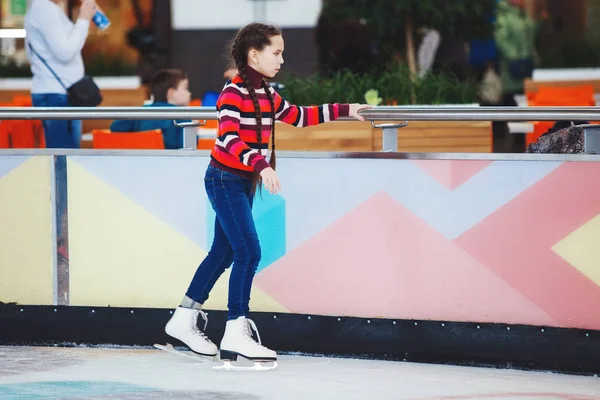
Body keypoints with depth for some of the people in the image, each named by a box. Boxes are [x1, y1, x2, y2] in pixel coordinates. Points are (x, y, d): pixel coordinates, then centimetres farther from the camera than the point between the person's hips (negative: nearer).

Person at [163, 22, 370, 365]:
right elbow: (229, 138, -30)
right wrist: (261, 165, -42)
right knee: (249, 252, -14)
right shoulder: (233, 93, -18)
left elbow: (298, 116, 23)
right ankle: (236, 334, -12)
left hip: (245, 182, 9)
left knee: (223, 253, 14)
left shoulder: (267, 95, 9)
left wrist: (342, 111, 20)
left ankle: (183, 322, 24)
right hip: (225, 179, -9)